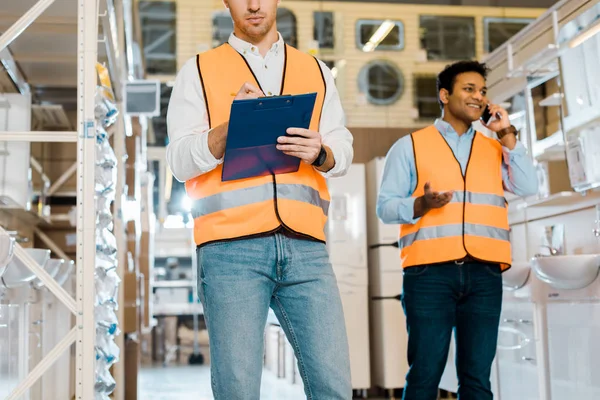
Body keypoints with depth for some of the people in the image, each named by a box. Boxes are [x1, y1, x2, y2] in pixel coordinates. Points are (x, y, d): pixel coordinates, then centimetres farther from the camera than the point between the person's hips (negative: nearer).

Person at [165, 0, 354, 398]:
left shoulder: (316, 71, 20)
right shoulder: (199, 70, 12)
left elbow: (344, 149, 14)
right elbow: (180, 161, 3)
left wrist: (320, 153, -9)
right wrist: (231, 126, -13)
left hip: (305, 245, 3)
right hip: (231, 247, -2)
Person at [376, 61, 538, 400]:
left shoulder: (496, 149, 20)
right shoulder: (410, 146, 9)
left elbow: (528, 188, 5)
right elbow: (385, 206, 3)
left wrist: (508, 136, 4)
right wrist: (420, 204, -16)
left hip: (484, 274, 3)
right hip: (430, 272, -3)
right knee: (426, 373, -3)